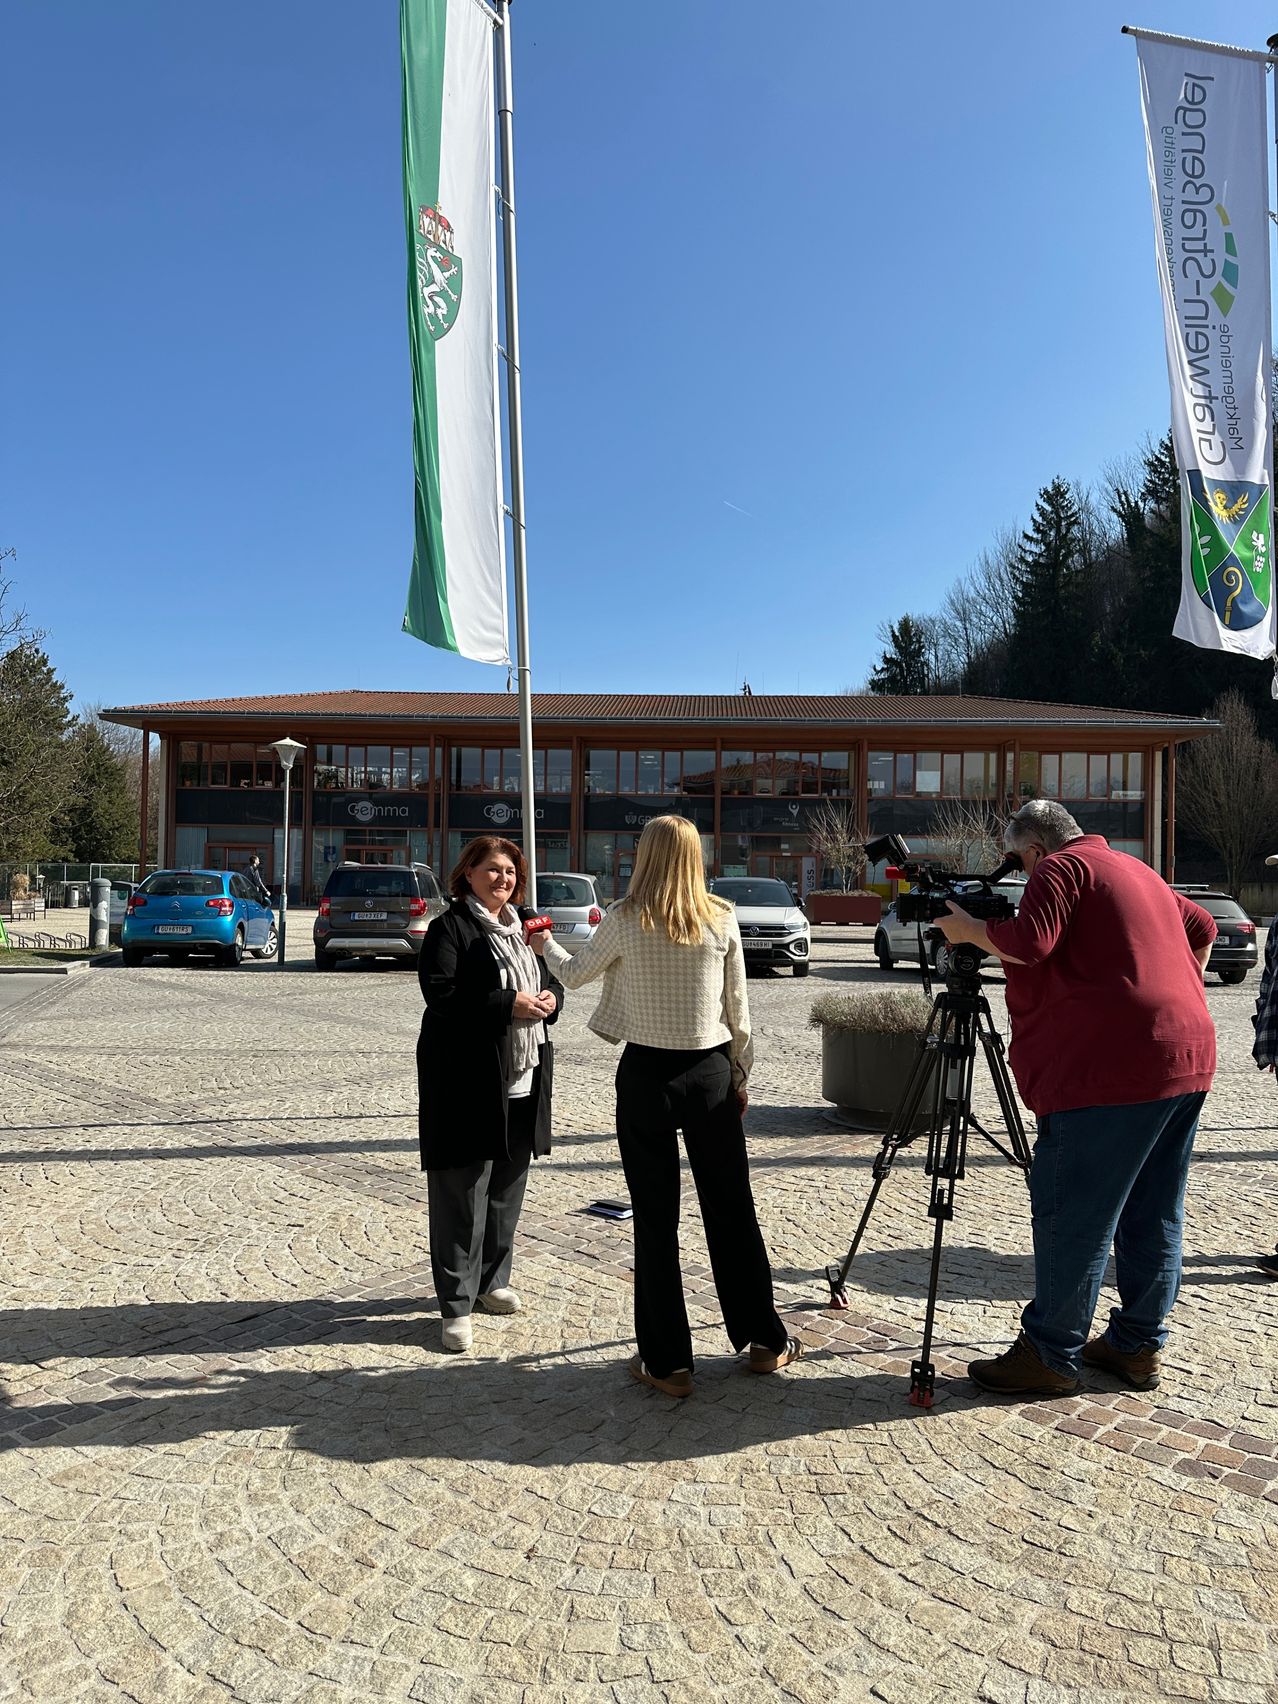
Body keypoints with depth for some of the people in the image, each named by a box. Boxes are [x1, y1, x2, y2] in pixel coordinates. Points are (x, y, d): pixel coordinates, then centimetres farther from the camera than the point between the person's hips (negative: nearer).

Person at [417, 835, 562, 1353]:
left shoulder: (521, 928, 17)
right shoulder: (450, 927, -6)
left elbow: (550, 981, 22)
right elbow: (439, 991, -18)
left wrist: (550, 999, -2)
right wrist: (507, 1005, -21)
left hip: (523, 1080, 7)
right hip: (467, 1078, -7)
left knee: (507, 1188, 16)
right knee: (462, 1193, -2)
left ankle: (492, 1281, 32)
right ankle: (456, 1305, 7)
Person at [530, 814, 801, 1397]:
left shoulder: (625, 920, -8)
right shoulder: (722, 919, -3)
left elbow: (574, 975, 9)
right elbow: (738, 1009, 3)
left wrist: (546, 945, 30)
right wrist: (740, 1075, 15)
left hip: (646, 1074, -2)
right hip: (711, 1073, 2)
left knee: (656, 1219, 7)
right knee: (731, 1208, 15)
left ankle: (667, 1361, 15)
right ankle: (766, 1339, 28)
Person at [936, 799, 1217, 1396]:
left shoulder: (1061, 868, -4)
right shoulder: (1139, 870, 23)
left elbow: (1030, 942, -19)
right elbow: (1202, 928, 34)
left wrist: (967, 929, -4)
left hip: (1113, 1068, -9)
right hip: (1187, 1059, 10)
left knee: (1071, 1216, -2)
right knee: (1153, 1214, 15)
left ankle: (1050, 1356, 5)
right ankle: (1138, 1345, 24)